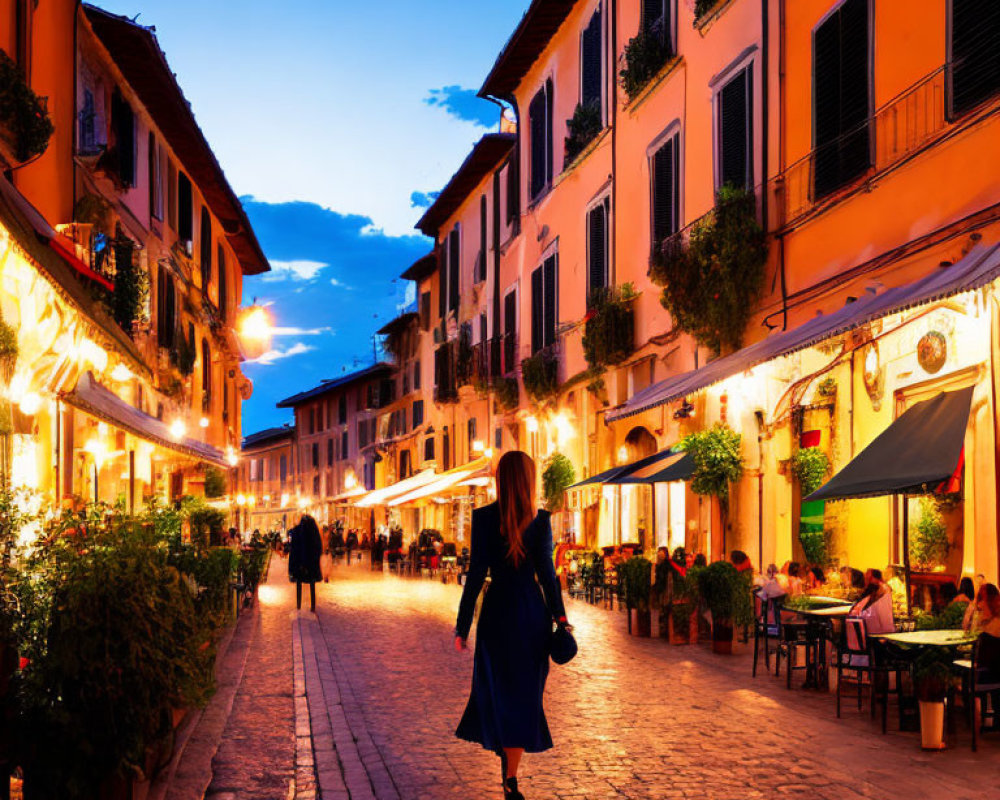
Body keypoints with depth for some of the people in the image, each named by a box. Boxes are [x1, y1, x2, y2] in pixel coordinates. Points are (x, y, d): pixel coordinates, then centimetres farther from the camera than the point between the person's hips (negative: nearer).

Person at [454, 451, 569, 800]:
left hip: (497, 611, -1)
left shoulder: (484, 517, -7)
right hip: (533, 613, 1)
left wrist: (462, 626, -3)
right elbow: (546, 572, -7)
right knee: (525, 690, 9)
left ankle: (505, 753, 22)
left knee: (499, 687, 16)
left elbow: (477, 574, -8)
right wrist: (560, 617, 3)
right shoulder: (540, 520, -6)